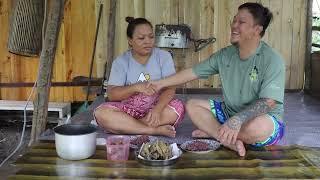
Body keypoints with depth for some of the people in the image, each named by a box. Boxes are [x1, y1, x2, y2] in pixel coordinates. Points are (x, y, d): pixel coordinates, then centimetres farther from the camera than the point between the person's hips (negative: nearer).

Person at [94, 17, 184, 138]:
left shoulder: (163, 56, -1)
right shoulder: (121, 61, 0)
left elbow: (170, 88, -12)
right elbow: (111, 94, -10)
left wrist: (158, 108, -32)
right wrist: (136, 87, -28)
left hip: (157, 106, 0)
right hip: (129, 108, 1)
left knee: (177, 107, -31)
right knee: (101, 113, -27)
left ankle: (123, 125, -22)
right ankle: (155, 130, -26)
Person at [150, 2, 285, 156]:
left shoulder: (272, 60, -19)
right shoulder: (225, 54, -1)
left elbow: (267, 103, -29)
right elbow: (193, 72, 4)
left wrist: (237, 120, -42)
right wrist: (161, 83, 3)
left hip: (263, 118, -6)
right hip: (229, 112, 6)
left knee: (257, 127, -40)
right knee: (192, 105, -6)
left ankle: (213, 131, -12)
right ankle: (230, 140, -21)